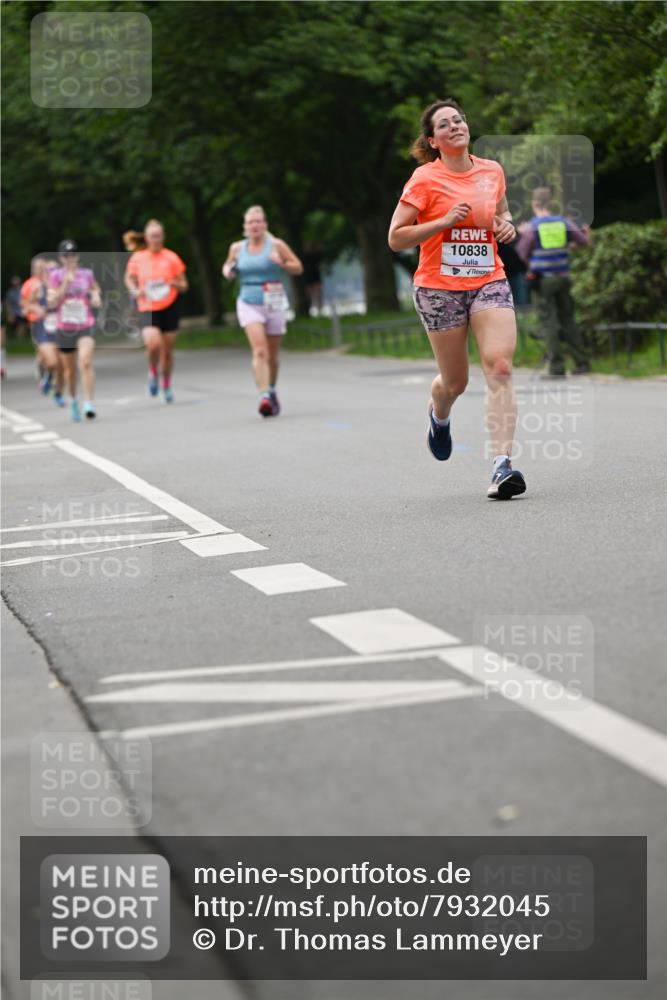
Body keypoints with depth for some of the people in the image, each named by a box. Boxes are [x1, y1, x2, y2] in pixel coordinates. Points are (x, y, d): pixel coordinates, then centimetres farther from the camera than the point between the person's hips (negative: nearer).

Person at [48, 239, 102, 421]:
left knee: (86, 362, -21)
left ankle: (89, 404, -24)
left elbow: (96, 288, 25)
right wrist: (65, 285, -19)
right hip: (64, 329, 1)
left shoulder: (87, 274, 4)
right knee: (70, 369, 12)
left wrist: (96, 296, 2)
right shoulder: (56, 275, -2)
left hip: (86, 326, -1)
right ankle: (73, 401, 35)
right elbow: (52, 302, -9)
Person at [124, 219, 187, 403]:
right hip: (147, 309, -1)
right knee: (153, 344, -24)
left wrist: (175, 284, -19)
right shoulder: (137, 258, -1)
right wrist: (135, 291, -5)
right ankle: (153, 372, 8)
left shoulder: (172, 258, -1)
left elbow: (184, 285, 4)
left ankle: (166, 385, 30)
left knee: (167, 350, 6)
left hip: (169, 308, 1)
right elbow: (129, 278, 15)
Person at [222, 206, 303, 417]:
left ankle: (272, 391, 34)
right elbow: (228, 266, 24)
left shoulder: (276, 245, -2)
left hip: (274, 304, 0)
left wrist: (281, 263, -18)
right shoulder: (237, 248, 6)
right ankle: (264, 396, -26)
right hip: (248, 303, 0)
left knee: (272, 354, 10)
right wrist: (227, 271, 0)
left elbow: (298, 267, 1)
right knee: (259, 351, -18)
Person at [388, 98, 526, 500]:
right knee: (455, 382, 6)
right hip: (440, 287, -3)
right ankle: (439, 417, 45)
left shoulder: (493, 171, 8)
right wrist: (446, 221, -17)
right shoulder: (425, 179, -6)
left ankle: (503, 465, -21)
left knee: (500, 368, -17)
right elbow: (396, 238, -7)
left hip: (490, 282, 3)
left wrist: (507, 226, 5)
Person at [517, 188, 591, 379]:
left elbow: (521, 254, -3)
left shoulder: (531, 227, -7)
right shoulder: (564, 222, 3)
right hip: (563, 277, 4)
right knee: (567, 320, 13)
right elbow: (584, 241, 10)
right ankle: (582, 363, 10)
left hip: (543, 279, -4)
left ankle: (557, 368, -5)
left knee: (548, 322, 0)